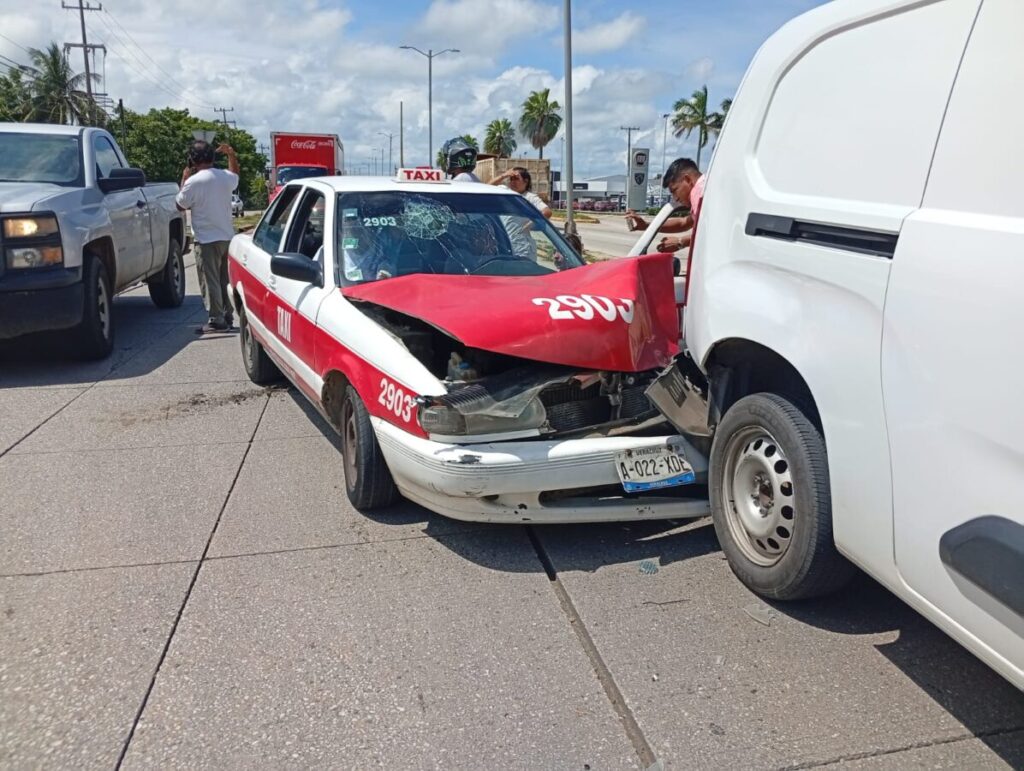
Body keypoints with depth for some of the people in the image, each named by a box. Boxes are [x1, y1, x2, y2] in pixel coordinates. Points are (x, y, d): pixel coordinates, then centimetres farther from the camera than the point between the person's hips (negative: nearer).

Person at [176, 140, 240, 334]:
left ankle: (216, 320, -3)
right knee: (224, 279, 15)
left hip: (207, 239, -6)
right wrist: (231, 155, 26)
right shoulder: (226, 177, 4)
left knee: (210, 281, -2)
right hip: (227, 237, 6)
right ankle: (228, 316, 20)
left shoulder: (193, 181, -15)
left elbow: (180, 205, -1)